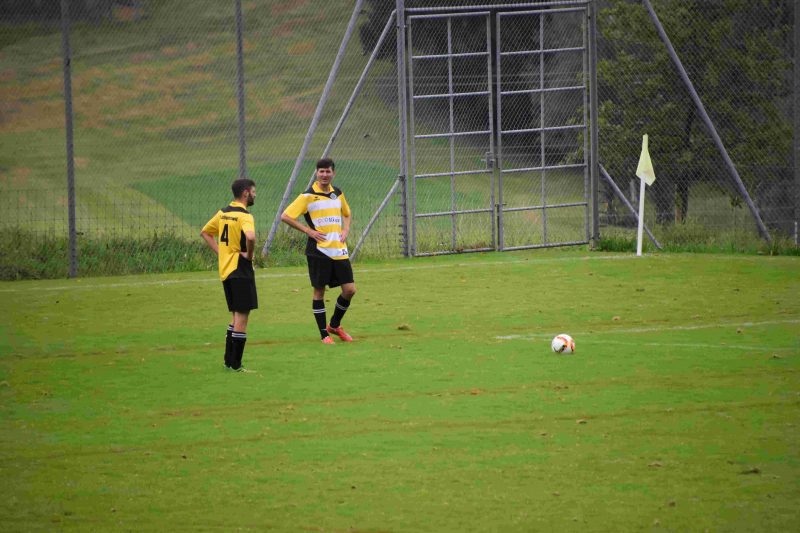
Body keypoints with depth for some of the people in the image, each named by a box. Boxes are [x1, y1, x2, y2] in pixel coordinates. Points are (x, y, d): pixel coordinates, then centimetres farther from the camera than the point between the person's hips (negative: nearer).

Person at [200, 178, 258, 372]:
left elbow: (205, 233, 22)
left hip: (225, 269, 8)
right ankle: (236, 365, -4)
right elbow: (250, 237, -34)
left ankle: (229, 361, 18)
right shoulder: (244, 216, -14)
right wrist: (249, 254, -16)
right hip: (241, 269, -8)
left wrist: (220, 252, 13)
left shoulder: (223, 213, 12)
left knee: (237, 316, 17)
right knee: (242, 315, -4)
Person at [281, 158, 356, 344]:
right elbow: (286, 216, -8)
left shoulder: (338, 194, 11)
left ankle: (335, 325, 24)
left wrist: (346, 229, 11)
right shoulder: (308, 196, -6)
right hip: (318, 250, -5)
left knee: (349, 290, 2)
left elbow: (347, 213, 30)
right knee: (319, 291, -1)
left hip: (339, 249, 5)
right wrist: (308, 231, -11)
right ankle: (324, 334, 9)